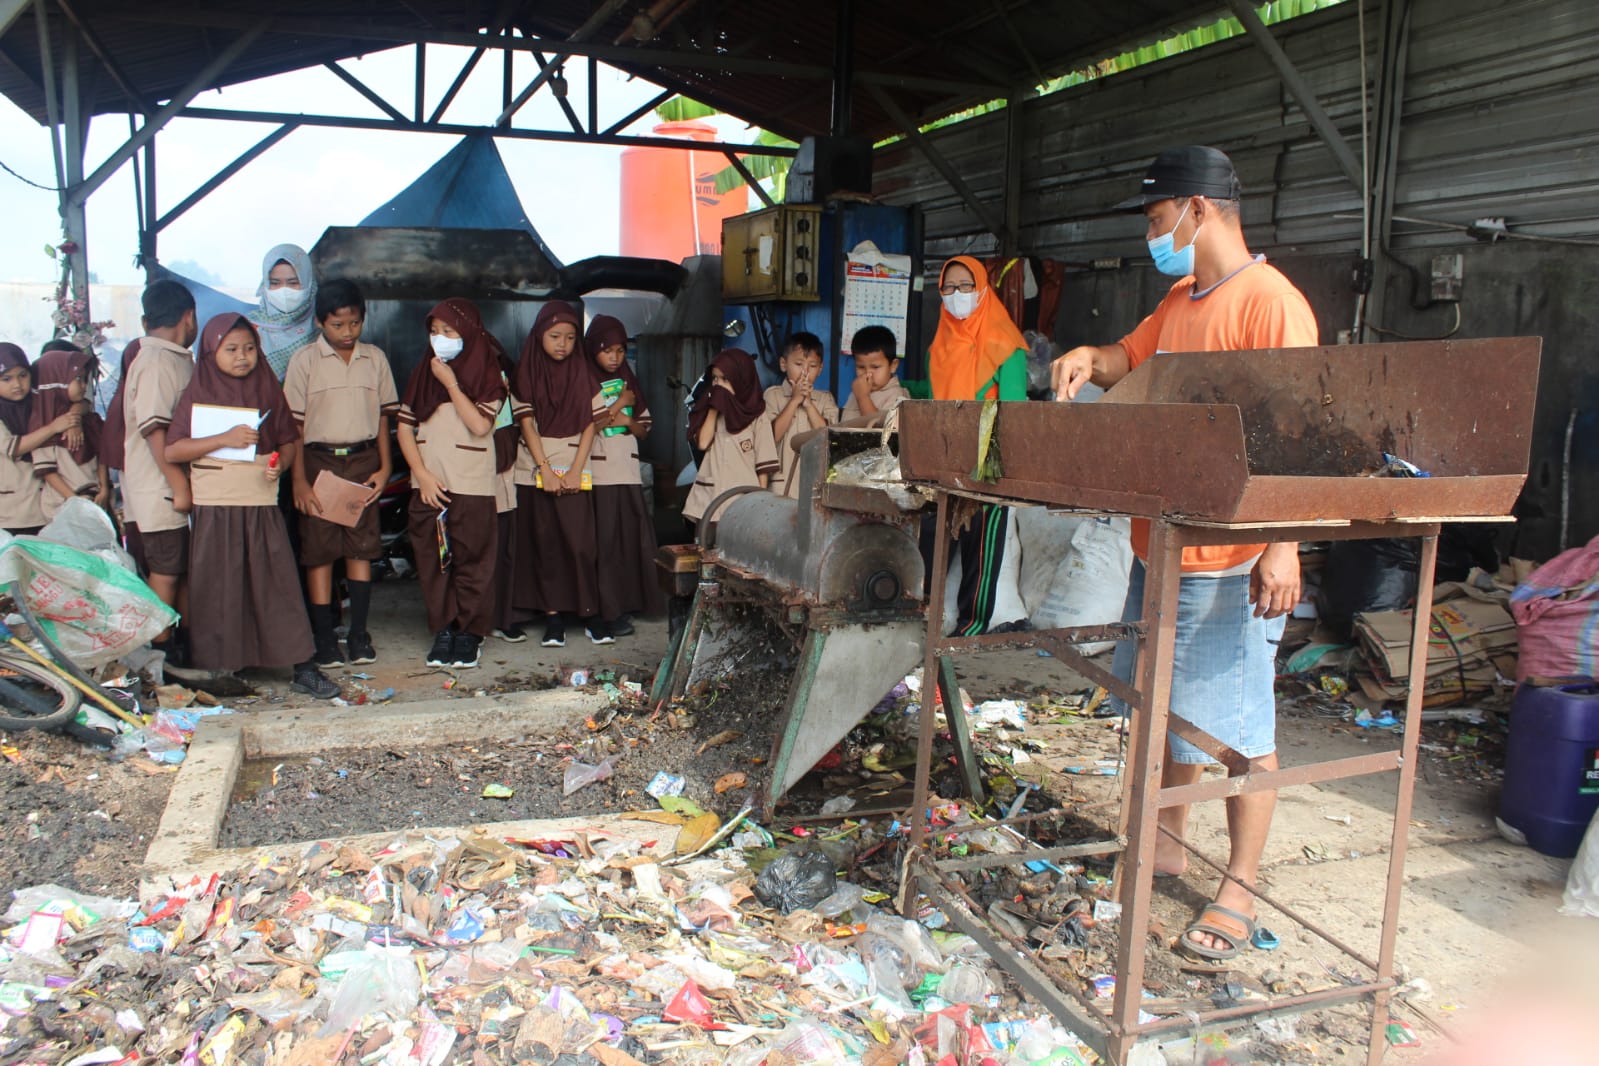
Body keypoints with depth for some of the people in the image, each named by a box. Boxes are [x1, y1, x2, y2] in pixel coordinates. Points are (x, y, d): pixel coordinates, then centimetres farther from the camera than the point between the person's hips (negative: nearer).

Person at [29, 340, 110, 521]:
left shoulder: (88, 419, 12)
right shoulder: (43, 422, -6)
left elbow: (101, 456, 10)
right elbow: (46, 469, -10)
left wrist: (104, 489, -2)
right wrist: (75, 500, -15)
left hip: (96, 499, 5)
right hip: (63, 507, -5)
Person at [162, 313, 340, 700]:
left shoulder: (268, 391, 9)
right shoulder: (198, 394, 2)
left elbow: (289, 441, 13)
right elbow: (171, 451, -4)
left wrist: (281, 461, -9)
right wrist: (224, 439, -16)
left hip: (263, 507, 2)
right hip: (214, 508, -1)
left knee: (279, 585, -1)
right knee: (218, 592, 3)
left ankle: (304, 668, 1)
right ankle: (217, 672, 15)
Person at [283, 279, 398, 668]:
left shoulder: (375, 358, 7)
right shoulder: (305, 360, -2)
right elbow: (294, 423, -3)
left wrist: (385, 466, 3)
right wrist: (299, 480, -8)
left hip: (363, 461, 2)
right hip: (319, 461, -2)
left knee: (362, 547, 4)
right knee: (319, 551, 0)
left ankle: (358, 632, 13)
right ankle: (324, 638, 7)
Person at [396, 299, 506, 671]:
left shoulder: (488, 375, 0)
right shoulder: (424, 373, 10)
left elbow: (479, 424, -15)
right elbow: (405, 427, 7)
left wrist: (451, 383, -11)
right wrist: (422, 475, -4)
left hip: (471, 485, -4)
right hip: (428, 484, 4)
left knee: (471, 560, -1)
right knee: (433, 560, 5)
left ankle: (470, 631, 9)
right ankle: (444, 629, 15)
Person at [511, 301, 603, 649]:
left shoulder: (583, 373, 6)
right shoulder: (528, 372, 5)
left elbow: (590, 424, 1)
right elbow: (527, 423, 0)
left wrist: (575, 471, -8)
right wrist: (546, 471, -10)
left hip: (575, 468, -1)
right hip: (540, 469, 1)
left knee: (580, 542, -8)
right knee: (546, 543, 0)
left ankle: (590, 613, 0)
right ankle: (552, 615, 6)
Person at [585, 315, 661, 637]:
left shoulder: (630, 383, 16)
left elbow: (644, 428, 17)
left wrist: (627, 422, -4)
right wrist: (618, 406, -8)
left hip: (628, 472, 5)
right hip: (599, 474, -5)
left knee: (631, 538, 4)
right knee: (605, 541, -5)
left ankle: (627, 603, 13)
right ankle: (609, 611, 0)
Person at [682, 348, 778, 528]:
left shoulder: (757, 417, 1)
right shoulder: (710, 410, 12)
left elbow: (764, 464, 0)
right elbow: (702, 442, -4)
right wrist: (713, 409, -1)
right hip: (709, 498, 3)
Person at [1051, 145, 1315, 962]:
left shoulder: (1270, 301, -15)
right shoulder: (1180, 298, 14)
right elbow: (1131, 356, 28)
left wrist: (1283, 547, -24)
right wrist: (1089, 359, 4)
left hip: (1230, 558, -9)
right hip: (1160, 544, 9)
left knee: (1238, 723, 1)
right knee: (1168, 703, 19)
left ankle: (1238, 891, 14)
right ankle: (1167, 840, 36)